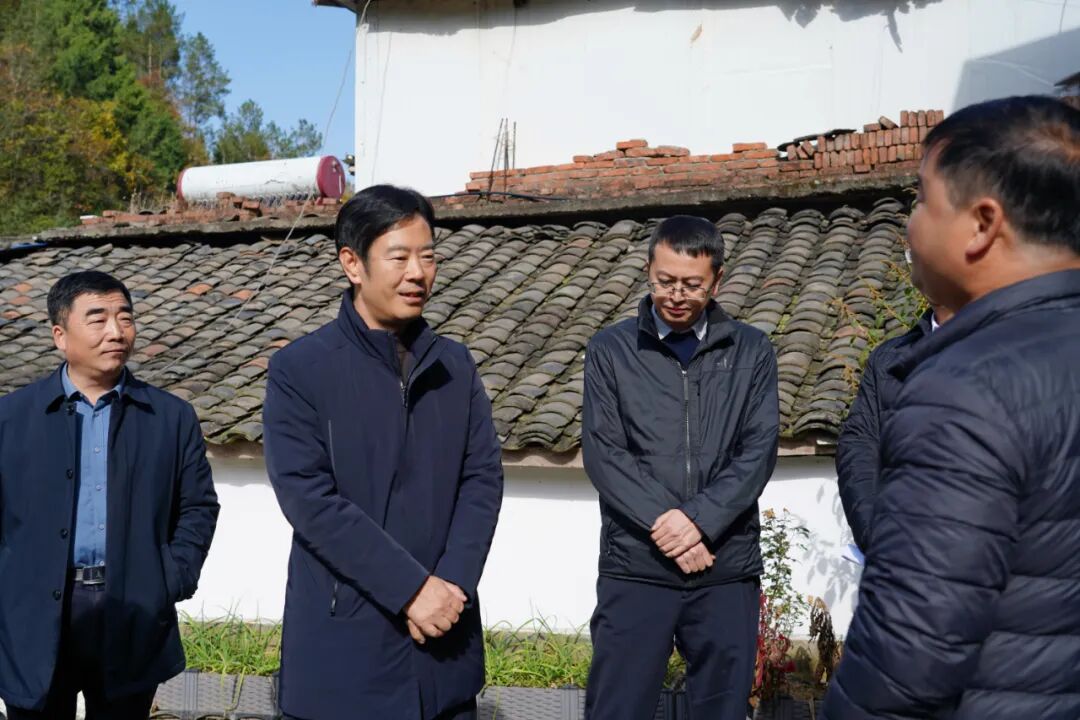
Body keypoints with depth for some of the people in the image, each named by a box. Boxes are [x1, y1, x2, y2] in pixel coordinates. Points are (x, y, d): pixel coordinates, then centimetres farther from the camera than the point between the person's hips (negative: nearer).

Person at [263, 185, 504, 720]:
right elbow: (308, 498, -14)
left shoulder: (455, 365, 7)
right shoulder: (300, 369, -6)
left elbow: (484, 477, 3)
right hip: (343, 642, -4)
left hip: (444, 634, 4)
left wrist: (452, 584, -11)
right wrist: (411, 587, -17)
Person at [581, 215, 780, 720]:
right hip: (635, 568, -1)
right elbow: (603, 453, -3)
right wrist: (663, 523, -14)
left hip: (728, 568, 1)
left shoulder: (752, 351, 8)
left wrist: (698, 520, -13)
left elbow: (759, 450, -1)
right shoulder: (610, 350, 5)